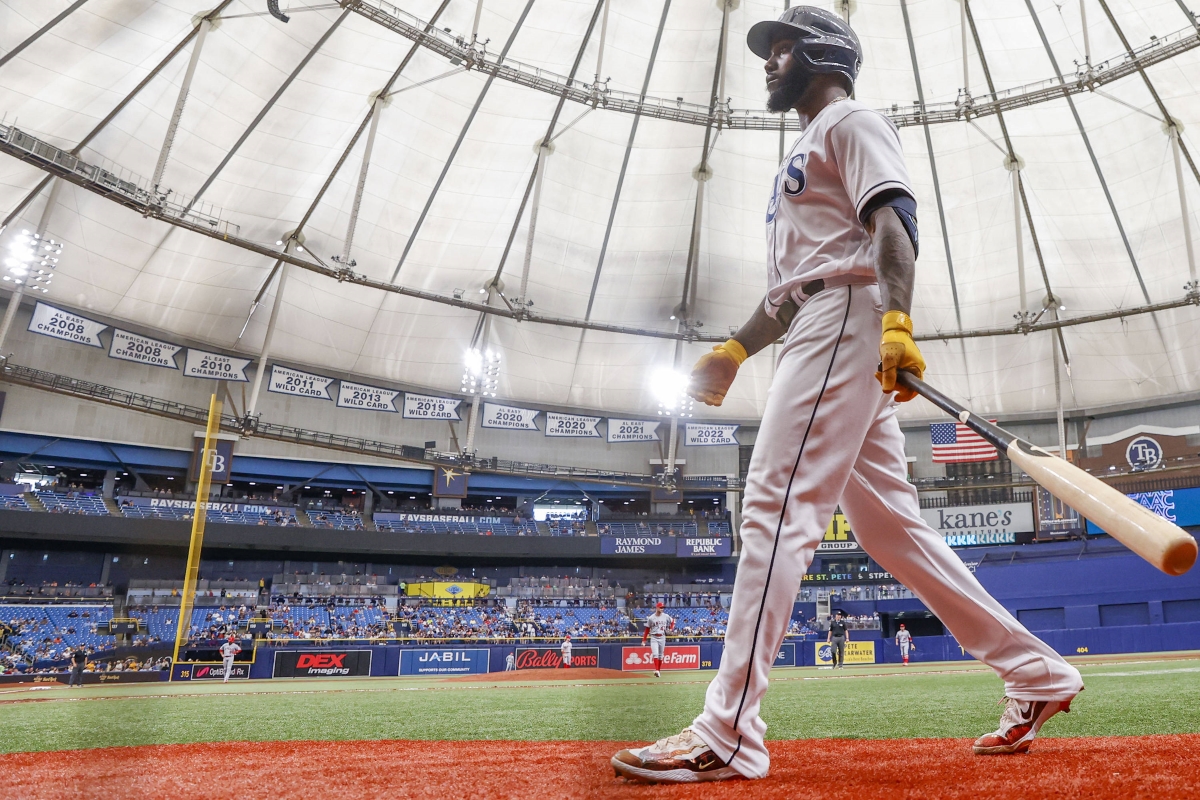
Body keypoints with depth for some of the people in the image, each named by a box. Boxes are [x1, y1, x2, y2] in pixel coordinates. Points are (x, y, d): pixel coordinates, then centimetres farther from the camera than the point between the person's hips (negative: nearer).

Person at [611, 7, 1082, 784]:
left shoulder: (852, 121, 5)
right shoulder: (806, 152, 33)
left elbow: (893, 219, -13)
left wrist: (897, 321, -28)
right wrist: (736, 349, 20)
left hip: (849, 318, -10)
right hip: (820, 335, 10)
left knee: (777, 507, -18)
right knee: (890, 527, 7)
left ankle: (729, 735, -19)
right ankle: (1036, 673, 16)